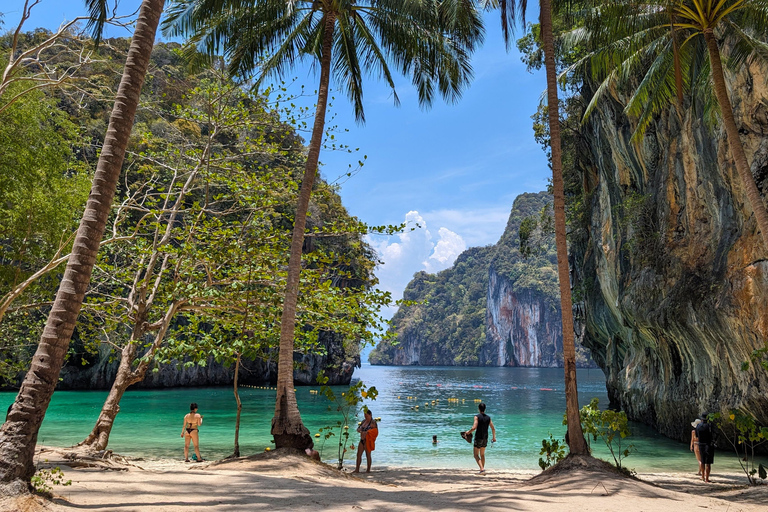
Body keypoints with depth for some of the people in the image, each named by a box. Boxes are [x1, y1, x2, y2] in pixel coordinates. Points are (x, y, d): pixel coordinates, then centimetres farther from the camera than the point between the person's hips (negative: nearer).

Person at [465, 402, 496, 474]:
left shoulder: (477, 416, -12)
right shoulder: (488, 417, 5)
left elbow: (474, 428, -22)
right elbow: (493, 429, 7)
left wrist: (468, 432, -5)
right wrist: (494, 437, 19)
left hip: (478, 437, -6)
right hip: (485, 438, 6)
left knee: (476, 455, 0)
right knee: (482, 454, 19)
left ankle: (482, 468, -18)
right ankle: (482, 469, 20)